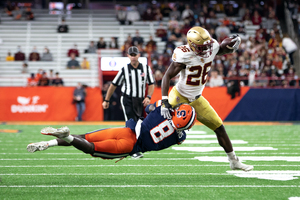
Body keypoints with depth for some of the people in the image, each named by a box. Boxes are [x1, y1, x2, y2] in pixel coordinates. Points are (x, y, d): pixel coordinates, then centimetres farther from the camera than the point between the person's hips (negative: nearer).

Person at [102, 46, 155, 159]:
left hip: (140, 101, 3)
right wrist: (106, 100, 7)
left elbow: (151, 84, 9)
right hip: (127, 99, -3)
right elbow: (113, 85, 6)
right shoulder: (124, 70, 0)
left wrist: (148, 97, -8)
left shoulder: (146, 68, 5)